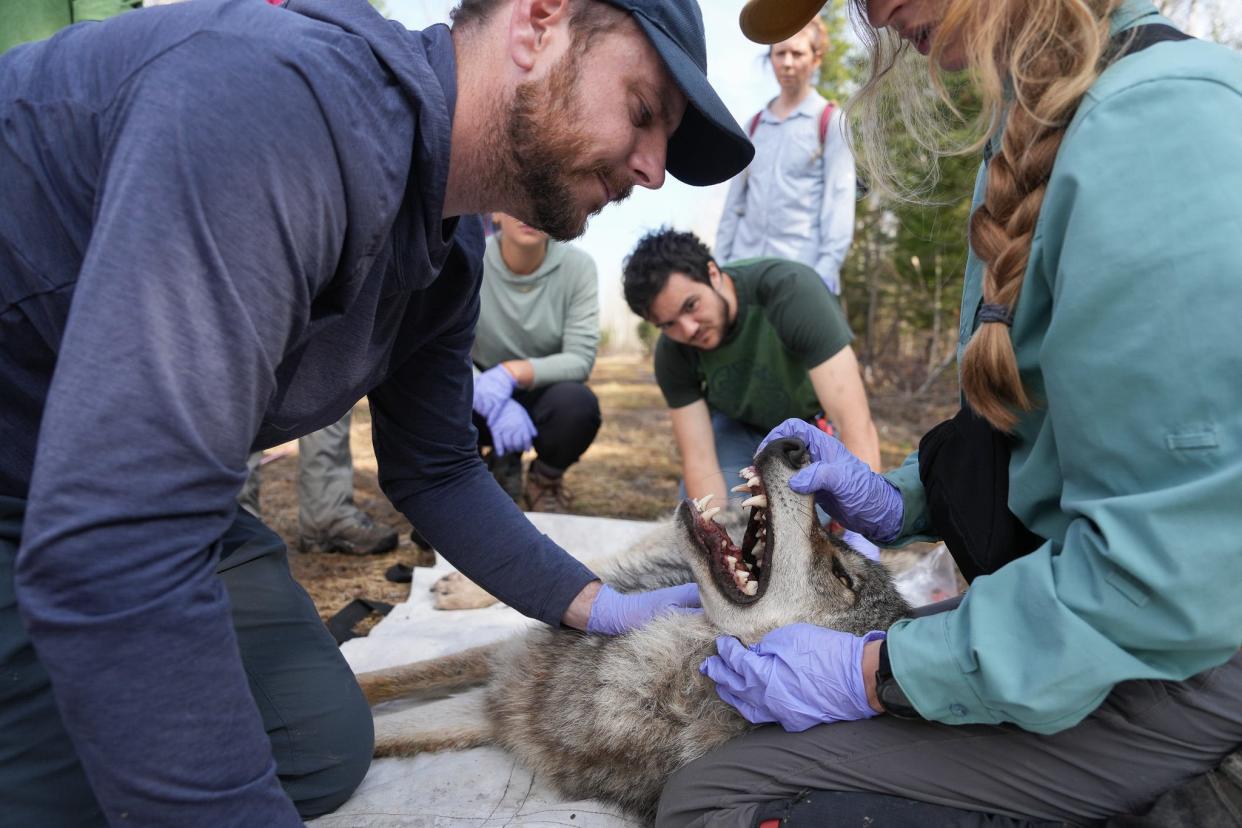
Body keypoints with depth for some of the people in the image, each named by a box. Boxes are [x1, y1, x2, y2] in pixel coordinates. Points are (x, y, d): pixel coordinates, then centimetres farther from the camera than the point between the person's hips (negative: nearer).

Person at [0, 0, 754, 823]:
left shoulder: (448, 249, -3)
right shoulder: (279, 93, -32)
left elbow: (434, 471, 9)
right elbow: (113, 546, -38)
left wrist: (603, 609, 3)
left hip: (148, 496, 8)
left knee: (323, 748, 5)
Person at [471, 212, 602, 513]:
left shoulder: (577, 265, -16)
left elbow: (581, 358, -21)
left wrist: (512, 373, -38)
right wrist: (494, 404, -38)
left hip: (544, 398, -1)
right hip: (487, 400, 1)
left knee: (578, 403, -34)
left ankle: (546, 479, 2)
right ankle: (501, 463, 5)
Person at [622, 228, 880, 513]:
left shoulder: (791, 290, -38)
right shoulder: (672, 353, -25)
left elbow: (858, 426, -46)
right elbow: (699, 460, -23)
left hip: (815, 421, -2)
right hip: (739, 424, 3)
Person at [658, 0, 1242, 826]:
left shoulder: (1159, 123, -22)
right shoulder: (1048, 118, 9)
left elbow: (1174, 570, -25)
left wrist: (879, 674, -17)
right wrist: (900, 500, 3)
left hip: (1173, 654, -9)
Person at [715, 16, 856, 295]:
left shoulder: (831, 121, 4)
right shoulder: (755, 124, 18)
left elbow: (839, 199, -5)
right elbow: (736, 199, 16)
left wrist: (827, 267, -14)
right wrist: (720, 260, 9)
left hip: (802, 267, -4)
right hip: (745, 263, 4)